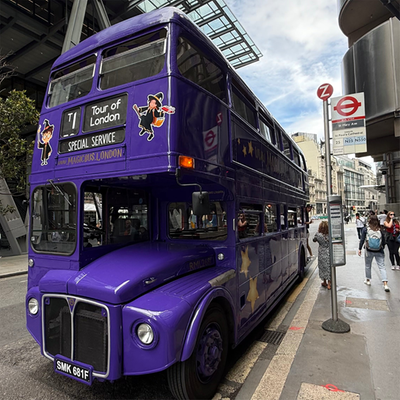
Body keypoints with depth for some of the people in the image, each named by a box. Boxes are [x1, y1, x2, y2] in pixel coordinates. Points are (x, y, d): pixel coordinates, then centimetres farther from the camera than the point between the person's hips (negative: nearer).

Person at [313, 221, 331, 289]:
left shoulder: (318, 235, -14)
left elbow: (314, 240, 3)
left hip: (322, 253, 0)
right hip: (329, 252, 0)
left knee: (323, 267, 15)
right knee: (329, 267, 10)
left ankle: (324, 282, 29)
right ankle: (329, 284, 15)